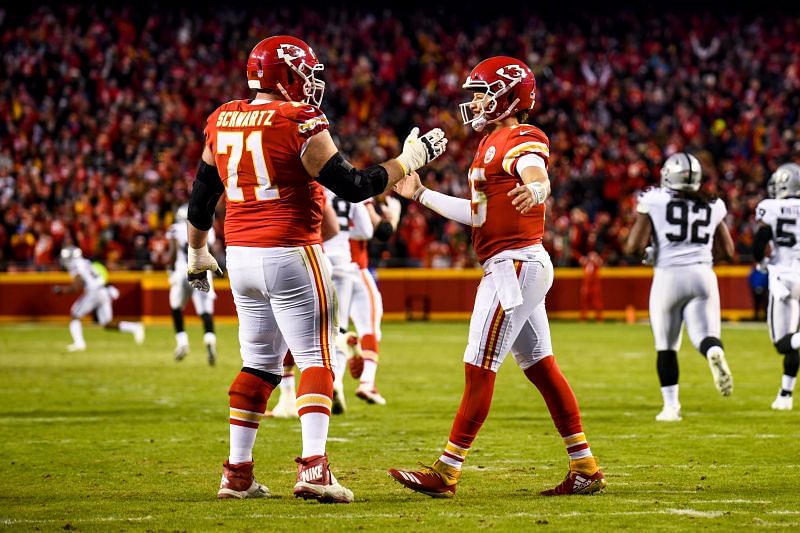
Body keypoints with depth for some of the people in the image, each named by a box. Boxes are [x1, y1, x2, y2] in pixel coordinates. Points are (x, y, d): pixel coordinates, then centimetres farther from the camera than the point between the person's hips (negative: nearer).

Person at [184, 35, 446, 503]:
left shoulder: (223, 122, 9)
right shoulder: (299, 123, -12)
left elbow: (202, 196, 18)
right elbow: (353, 186, -13)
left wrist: (198, 253, 31)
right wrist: (410, 159, -3)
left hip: (240, 255, 7)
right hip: (291, 254, -7)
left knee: (260, 362, 16)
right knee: (316, 359, -1)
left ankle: (238, 474, 14)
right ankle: (313, 467, -15)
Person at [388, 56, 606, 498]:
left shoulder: (522, 139, -12)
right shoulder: (492, 142, 19)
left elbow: (538, 177, -34)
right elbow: (478, 214, 22)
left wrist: (534, 188, -58)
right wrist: (421, 195, 24)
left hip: (514, 264, -10)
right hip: (517, 266, 10)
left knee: (479, 368, -8)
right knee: (541, 366, 11)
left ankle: (445, 473, -6)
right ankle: (585, 469, 15)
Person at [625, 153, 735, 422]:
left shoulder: (654, 201, 0)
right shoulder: (712, 206, 11)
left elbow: (633, 247, -4)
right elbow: (727, 250, 15)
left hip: (669, 275, -2)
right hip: (703, 274, 2)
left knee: (666, 346, 11)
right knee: (706, 336, -1)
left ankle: (671, 406, 11)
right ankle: (715, 353, -37)